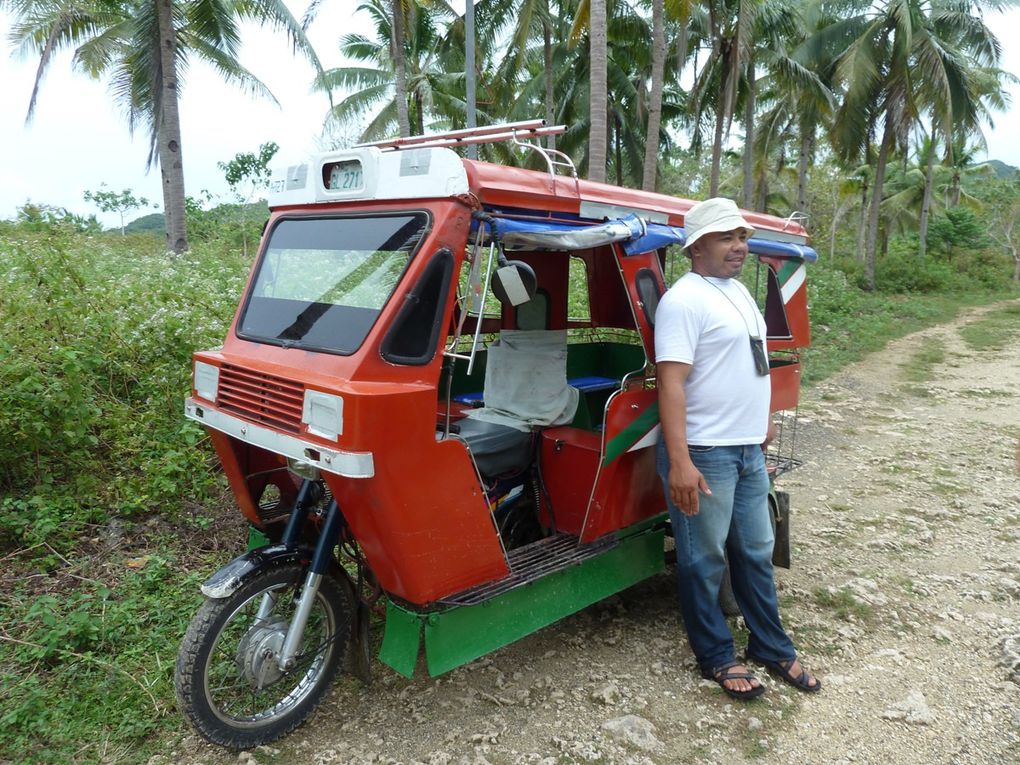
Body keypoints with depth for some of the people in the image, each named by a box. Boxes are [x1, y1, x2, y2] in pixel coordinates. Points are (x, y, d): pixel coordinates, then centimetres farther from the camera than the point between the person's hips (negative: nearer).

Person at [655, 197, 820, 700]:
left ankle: (772, 649, 34)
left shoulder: (738, 292, 13)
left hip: (750, 450, 9)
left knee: (756, 552, 19)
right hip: (705, 454, -9)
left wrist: (762, 421, 24)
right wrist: (679, 462, -29)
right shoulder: (685, 299, -16)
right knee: (705, 561, 6)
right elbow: (671, 383, -23)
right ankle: (717, 658, 23)